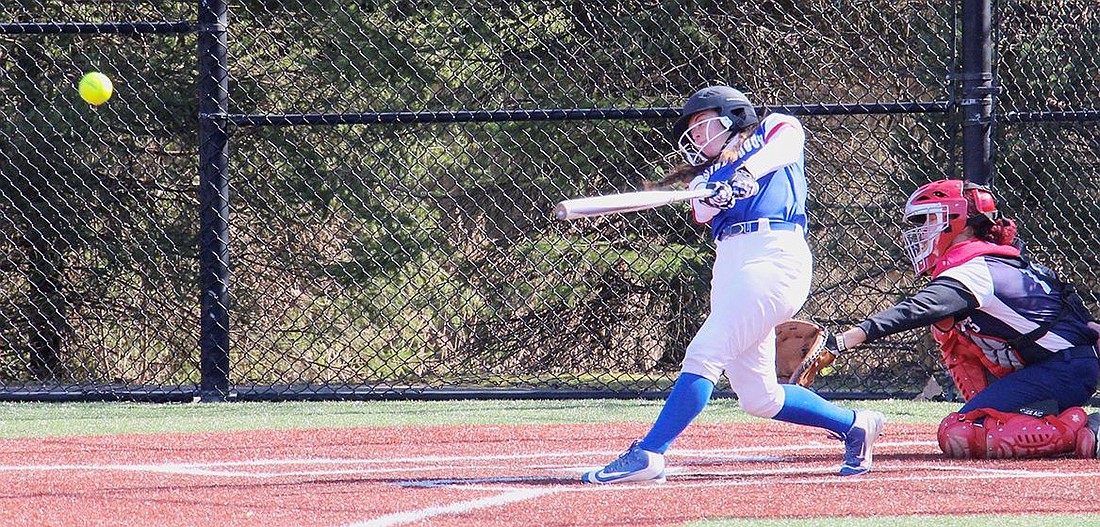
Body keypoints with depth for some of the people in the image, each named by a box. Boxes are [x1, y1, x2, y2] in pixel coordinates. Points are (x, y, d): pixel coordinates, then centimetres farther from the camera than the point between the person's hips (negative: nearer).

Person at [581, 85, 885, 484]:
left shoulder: (774, 129, 17)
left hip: (775, 253, -7)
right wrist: (715, 196, -19)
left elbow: (789, 142, -7)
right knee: (758, 398, 2)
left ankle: (649, 454, -23)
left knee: (705, 353, -18)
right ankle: (853, 426, 19)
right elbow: (702, 211, 5)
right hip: (728, 265, 7)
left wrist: (748, 171, -24)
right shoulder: (706, 177, 28)